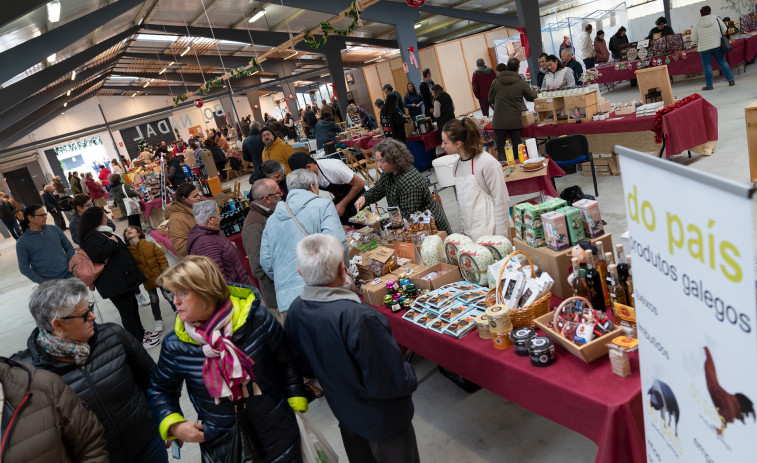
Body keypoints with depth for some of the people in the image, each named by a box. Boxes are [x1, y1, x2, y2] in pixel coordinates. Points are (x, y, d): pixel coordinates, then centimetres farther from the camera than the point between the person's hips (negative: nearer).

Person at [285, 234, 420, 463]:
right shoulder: (359, 318, -39)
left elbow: (306, 366, 1)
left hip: (343, 411, 6)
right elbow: (391, 382, -30)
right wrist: (410, 378, -9)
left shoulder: (296, 311, -16)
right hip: (383, 418, -6)